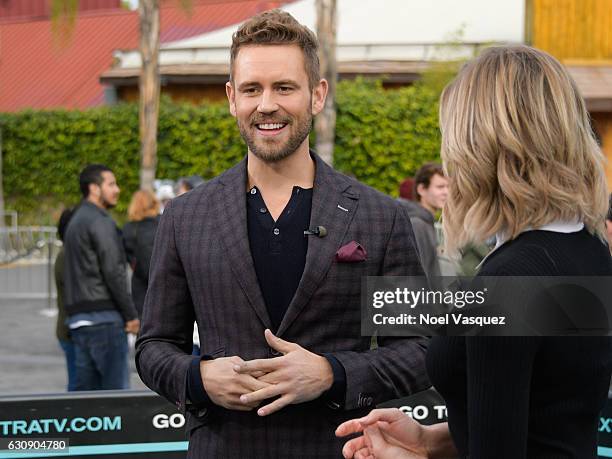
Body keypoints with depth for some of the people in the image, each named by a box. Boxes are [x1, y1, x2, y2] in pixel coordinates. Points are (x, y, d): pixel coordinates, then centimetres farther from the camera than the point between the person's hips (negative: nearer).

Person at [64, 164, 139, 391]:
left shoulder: (76, 221, 21)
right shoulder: (100, 222, -9)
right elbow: (113, 271, -16)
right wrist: (131, 314, -10)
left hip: (78, 316, 9)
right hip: (103, 315, -9)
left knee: (85, 387, 8)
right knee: (116, 387, -8)